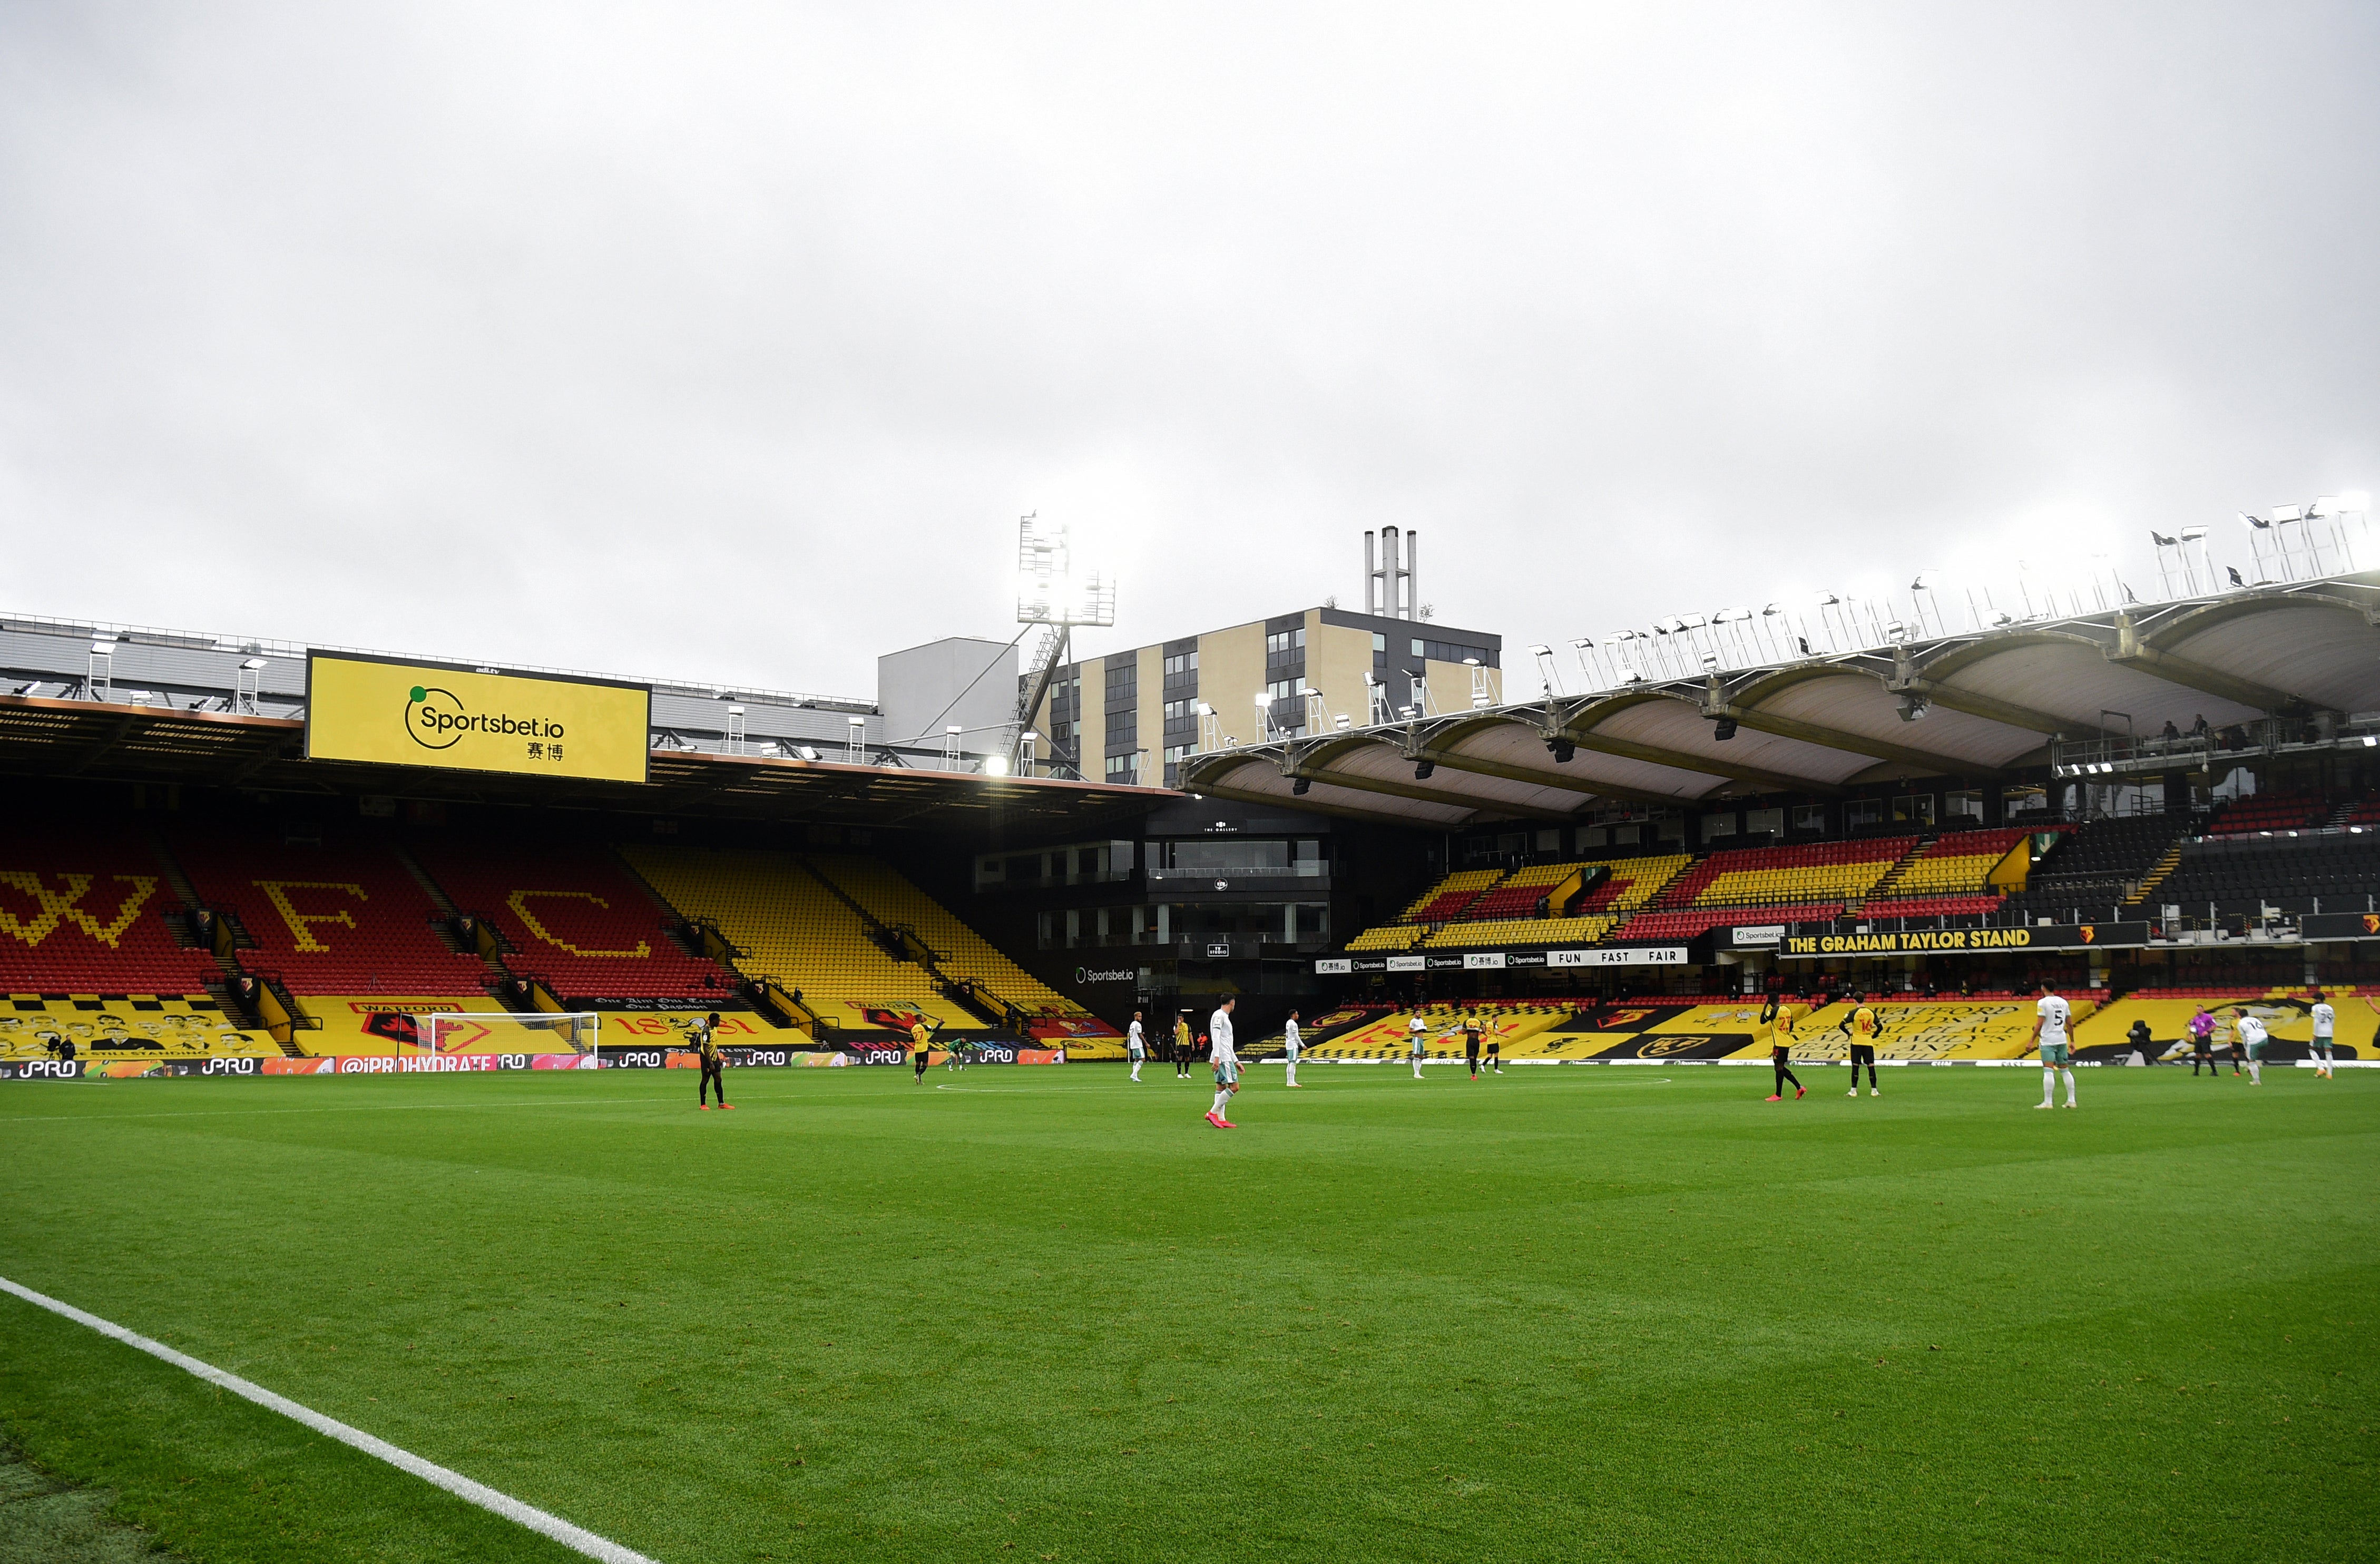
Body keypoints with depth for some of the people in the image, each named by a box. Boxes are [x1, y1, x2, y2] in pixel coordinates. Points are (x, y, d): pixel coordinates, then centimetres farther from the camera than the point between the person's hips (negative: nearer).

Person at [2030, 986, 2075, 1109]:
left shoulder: (2042, 1002, -9)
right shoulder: (2063, 1002, 10)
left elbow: (2040, 1024, -12)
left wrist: (2032, 1041, -7)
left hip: (2048, 1041, -6)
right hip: (2062, 1040, 6)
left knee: (2048, 1071, -10)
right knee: (2065, 1070, 14)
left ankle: (2048, 1102, -14)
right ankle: (2071, 1100, 16)